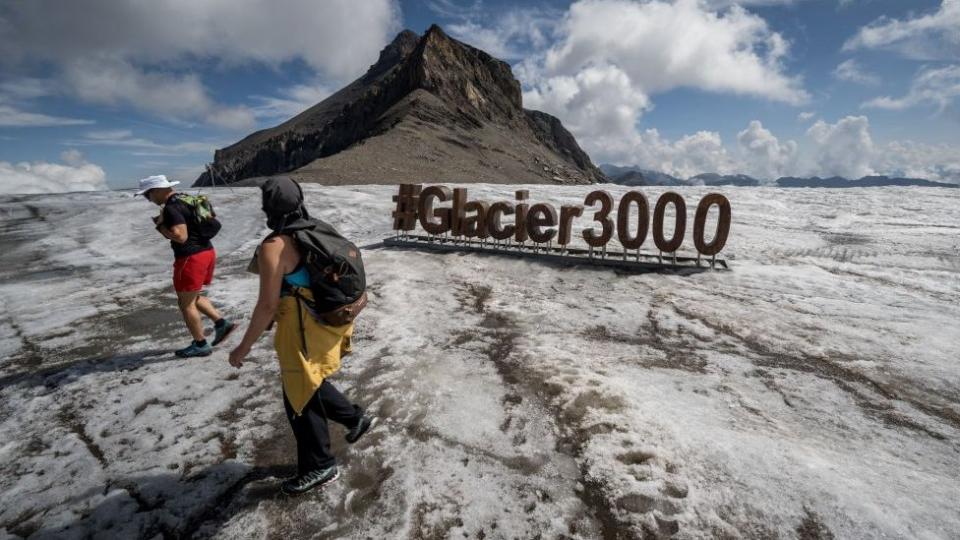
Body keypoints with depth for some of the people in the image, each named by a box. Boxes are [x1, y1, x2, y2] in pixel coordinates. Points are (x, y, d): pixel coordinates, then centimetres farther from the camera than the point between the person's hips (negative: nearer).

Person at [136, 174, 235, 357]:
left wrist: (160, 226, -10)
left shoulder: (171, 208, -17)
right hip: (206, 252, 10)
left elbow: (180, 236, -25)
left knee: (186, 303, 4)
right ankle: (222, 323, 15)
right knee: (193, 297, 23)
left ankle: (200, 345, 13)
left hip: (191, 258, -10)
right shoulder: (186, 201, 13)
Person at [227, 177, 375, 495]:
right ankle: (355, 418, 37)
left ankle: (320, 467, 25)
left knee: (300, 399, 9)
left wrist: (243, 348, -10)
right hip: (327, 324, 8)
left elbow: (268, 305, -20)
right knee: (307, 386, 27)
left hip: (303, 333, -8)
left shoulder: (274, 246, -21)